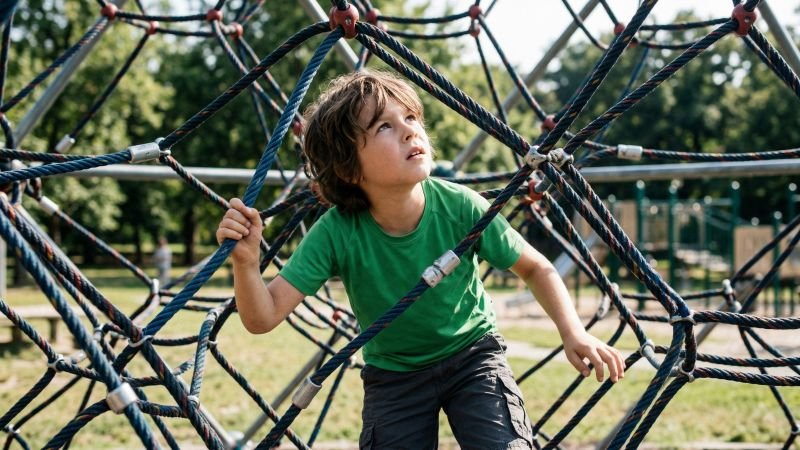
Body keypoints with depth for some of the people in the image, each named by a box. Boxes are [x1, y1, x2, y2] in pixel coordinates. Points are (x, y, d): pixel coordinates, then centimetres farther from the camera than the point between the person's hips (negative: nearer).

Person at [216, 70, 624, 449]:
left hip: (472, 356, 0)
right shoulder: (336, 233, -26)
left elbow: (536, 268, -8)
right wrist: (246, 261, -45)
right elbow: (264, 316, -27)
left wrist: (573, 333, -21)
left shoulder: (460, 208, -24)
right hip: (392, 376, 1)